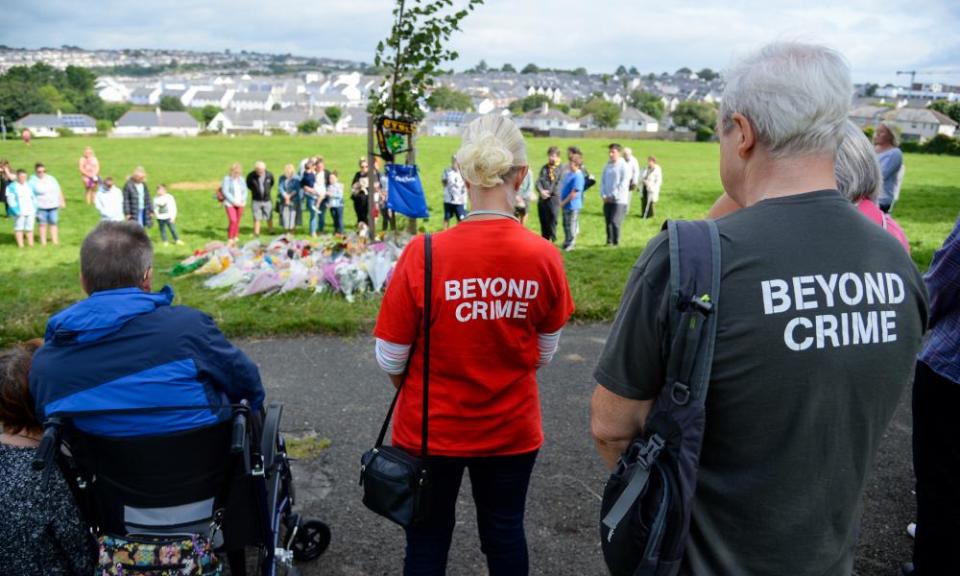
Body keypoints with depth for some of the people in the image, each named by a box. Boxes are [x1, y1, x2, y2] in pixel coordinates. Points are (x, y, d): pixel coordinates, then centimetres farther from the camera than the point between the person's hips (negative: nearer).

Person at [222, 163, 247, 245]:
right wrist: (234, 202, -14)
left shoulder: (241, 179, 7)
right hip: (230, 203, -4)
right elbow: (225, 192, -10)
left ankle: (235, 238, 18)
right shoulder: (227, 179, -7)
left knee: (237, 221, 5)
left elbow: (245, 191, 12)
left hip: (240, 204, 4)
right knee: (233, 221, -15)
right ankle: (230, 240, -5)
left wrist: (243, 201, -3)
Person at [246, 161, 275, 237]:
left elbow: (272, 183, 10)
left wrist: (268, 190, 6)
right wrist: (254, 191, 1)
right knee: (257, 218, 3)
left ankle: (271, 231, 29)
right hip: (256, 200, -1)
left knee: (269, 217, 11)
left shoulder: (269, 175, -12)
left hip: (267, 200, 1)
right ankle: (256, 234, 14)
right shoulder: (251, 176, -15)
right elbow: (248, 185, 4)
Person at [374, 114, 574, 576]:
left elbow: (390, 360, -11)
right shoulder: (545, 257, -15)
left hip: (430, 429, -1)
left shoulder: (424, 254, -21)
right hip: (511, 429, 2)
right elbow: (543, 353, -1)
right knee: (505, 535, 22)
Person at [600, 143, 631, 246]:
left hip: (619, 200, -6)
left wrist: (614, 196, -13)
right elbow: (603, 182, 15)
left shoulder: (624, 166, -5)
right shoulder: (607, 166, 14)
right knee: (608, 222, 6)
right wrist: (603, 195, 0)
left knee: (615, 221, -12)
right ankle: (609, 242, 16)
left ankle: (616, 243, -2)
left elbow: (624, 183, -11)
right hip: (607, 200, 6)